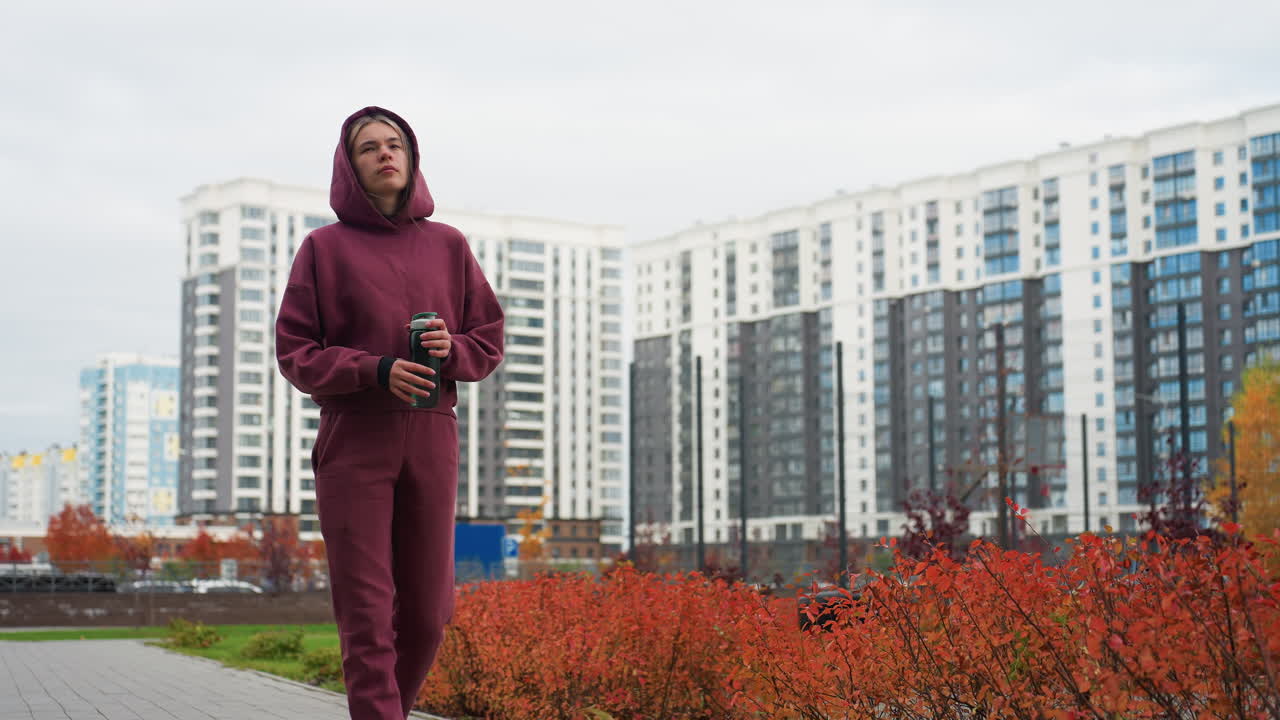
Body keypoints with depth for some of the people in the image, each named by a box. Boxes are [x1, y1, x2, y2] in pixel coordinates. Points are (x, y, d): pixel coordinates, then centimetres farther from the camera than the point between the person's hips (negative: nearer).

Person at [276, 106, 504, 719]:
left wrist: (450, 348, -10)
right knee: (365, 612, -7)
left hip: (431, 440, 3)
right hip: (353, 441, -2)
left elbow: (489, 341, 13)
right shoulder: (324, 247, 5)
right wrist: (375, 371, -15)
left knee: (427, 611, 4)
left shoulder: (448, 246, 11)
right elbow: (294, 352, 0)